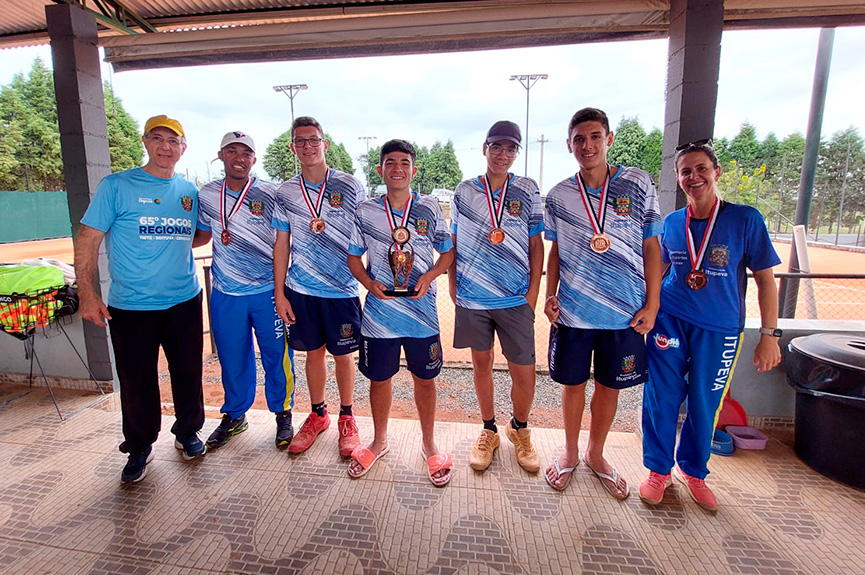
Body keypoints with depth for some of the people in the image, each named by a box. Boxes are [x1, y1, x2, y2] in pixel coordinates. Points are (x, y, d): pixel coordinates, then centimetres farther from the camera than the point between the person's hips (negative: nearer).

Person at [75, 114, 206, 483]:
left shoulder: (189, 192, 9)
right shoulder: (116, 186, -2)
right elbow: (87, 240, -4)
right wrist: (87, 294, -9)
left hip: (184, 303, 3)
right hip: (131, 307, -3)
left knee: (188, 374, 11)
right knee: (136, 383, 8)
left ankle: (187, 433, 33)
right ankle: (139, 448, 29)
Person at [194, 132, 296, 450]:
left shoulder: (270, 194, -4)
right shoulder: (206, 196, 6)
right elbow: (201, 236, 19)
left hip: (268, 292, -3)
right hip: (226, 295, 3)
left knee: (277, 357, 6)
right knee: (232, 360, 14)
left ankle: (283, 414, 27)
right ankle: (234, 415, 35)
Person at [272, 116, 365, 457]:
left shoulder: (349, 186, -2)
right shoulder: (285, 193, 5)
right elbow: (282, 244, 8)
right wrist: (279, 293, 4)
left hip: (342, 288, -2)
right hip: (300, 288, 3)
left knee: (343, 354, 8)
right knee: (313, 352, 13)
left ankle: (346, 419, 28)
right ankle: (317, 415, 34)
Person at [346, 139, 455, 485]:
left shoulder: (430, 208, 0)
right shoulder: (365, 212, 2)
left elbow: (448, 252, 5)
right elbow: (353, 256, 9)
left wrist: (429, 276, -14)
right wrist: (369, 283, -10)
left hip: (421, 311, 0)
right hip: (379, 312, 1)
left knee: (424, 378, 12)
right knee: (379, 378, 14)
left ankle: (428, 444, 35)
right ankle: (379, 441, 39)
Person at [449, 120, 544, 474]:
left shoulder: (527, 191, 3)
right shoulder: (464, 192, 5)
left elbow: (536, 246, 4)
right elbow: (453, 243, 10)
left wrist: (533, 292, -2)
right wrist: (453, 286, 5)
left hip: (516, 299, -1)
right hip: (472, 298, 1)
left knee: (524, 372, 2)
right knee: (481, 362, 13)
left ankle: (519, 429, 31)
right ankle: (489, 430, 33)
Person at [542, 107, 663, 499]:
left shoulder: (638, 184, -2)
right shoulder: (558, 196, 1)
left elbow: (651, 247, 1)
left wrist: (652, 304, -3)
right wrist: (550, 295, 0)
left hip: (626, 311, 0)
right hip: (573, 310, 1)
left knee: (610, 386, 13)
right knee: (572, 383, 12)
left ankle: (596, 455, 37)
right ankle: (570, 453, 36)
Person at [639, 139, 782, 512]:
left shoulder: (745, 219, -6)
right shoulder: (671, 223, 2)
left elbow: (765, 279, -3)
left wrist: (769, 335, -5)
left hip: (720, 329, -1)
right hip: (669, 321, 2)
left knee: (705, 405, 10)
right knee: (660, 399, 4)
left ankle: (693, 471, 34)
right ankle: (658, 470, 25)